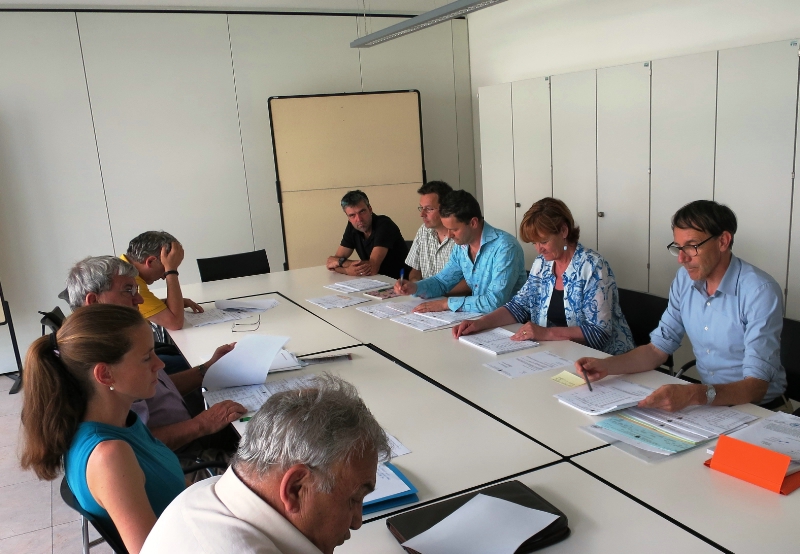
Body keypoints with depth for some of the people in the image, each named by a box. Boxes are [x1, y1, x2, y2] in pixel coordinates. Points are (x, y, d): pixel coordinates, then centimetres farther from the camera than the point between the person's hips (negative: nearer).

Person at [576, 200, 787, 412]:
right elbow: (659, 347, 3)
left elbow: (756, 386, -25)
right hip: (707, 399, 5)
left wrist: (694, 395, -42)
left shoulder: (760, 292, -20)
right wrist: (606, 366, -13)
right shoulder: (685, 279, -2)